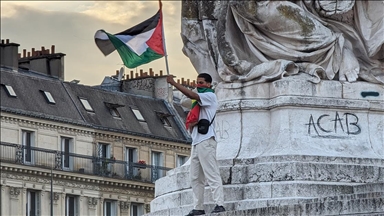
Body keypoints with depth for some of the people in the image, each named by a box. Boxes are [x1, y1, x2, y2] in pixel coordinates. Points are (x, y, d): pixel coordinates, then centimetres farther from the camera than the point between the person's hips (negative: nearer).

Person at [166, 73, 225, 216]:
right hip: (196, 141, 10)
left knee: (212, 174, -16)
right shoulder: (199, 100, 26)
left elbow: (192, 95, -19)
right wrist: (191, 124, 1)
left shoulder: (210, 96, -2)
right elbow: (191, 122, 26)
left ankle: (219, 204, -21)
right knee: (195, 178, 6)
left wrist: (173, 83, -18)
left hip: (206, 141, -10)